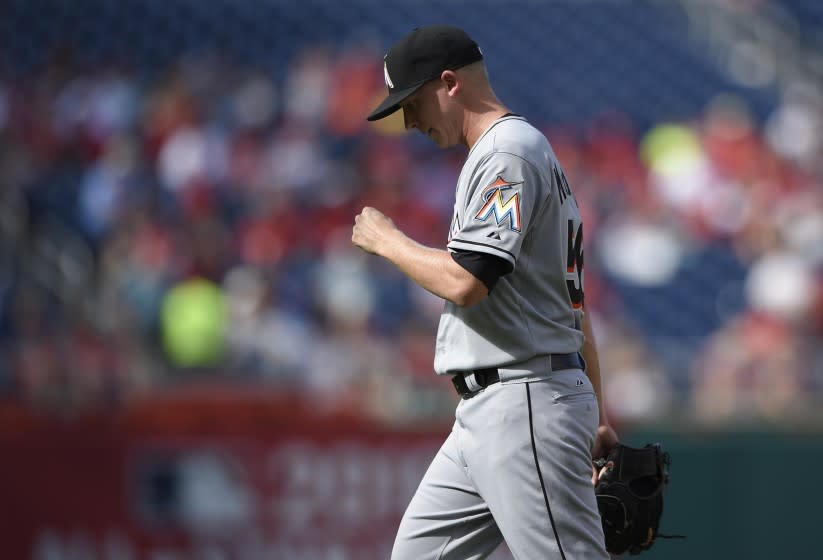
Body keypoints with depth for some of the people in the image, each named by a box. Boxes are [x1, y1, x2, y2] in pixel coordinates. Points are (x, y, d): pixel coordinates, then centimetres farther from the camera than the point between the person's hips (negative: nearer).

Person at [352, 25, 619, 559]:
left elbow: (464, 281, -22)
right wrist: (598, 416, 21)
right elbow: (572, 301, 22)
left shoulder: (510, 152, -11)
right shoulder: (513, 153, 22)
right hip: (484, 414, 11)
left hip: (527, 404, -11)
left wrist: (386, 240, -5)